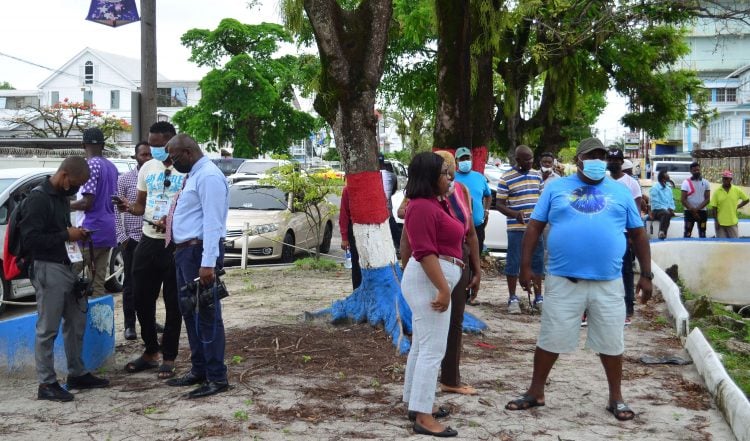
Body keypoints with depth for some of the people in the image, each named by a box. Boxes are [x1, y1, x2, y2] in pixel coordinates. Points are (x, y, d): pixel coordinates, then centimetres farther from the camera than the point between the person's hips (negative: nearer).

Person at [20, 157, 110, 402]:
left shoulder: (62, 197, 13)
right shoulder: (38, 199, -14)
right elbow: (30, 239, -20)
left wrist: (75, 234, 6)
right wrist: (66, 235, -17)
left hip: (67, 267, 9)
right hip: (48, 269, -9)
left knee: (76, 322, 15)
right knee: (48, 328, -3)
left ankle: (77, 374, 25)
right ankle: (46, 384, 5)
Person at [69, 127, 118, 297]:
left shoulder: (90, 165, -11)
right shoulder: (111, 167, 15)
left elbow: (87, 202, -17)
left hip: (91, 230, -8)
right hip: (108, 231, 8)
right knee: (99, 282, 7)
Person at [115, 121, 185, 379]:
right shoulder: (147, 168, 10)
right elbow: (141, 204, 17)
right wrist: (129, 208, -6)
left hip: (175, 243, -6)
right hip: (148, 241, 6)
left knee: (173, 302, 4)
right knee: (142, 298, 10)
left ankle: (169, 358, 15)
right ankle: (150, 351, 26)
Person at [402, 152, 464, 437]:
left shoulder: (434, 204, 17)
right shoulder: (423, 207, -17)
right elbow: (425, 252, -24)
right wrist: (443, 288, -26)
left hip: (435, 280, 11)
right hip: (429, 280, -11)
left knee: (422, 347, 16)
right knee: (432, 350, -10)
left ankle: (416, 404, 25)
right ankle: (423, 417, -7)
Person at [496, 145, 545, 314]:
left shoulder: (537, 175, 10)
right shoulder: (506, 178, -6)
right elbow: (500, 204, -7)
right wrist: (515, 214, -24)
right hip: (516, 228, -5)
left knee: (538, 262, 9)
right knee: (513, 262, 1)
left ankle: (538, 297, 20)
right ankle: (512, 298, 11)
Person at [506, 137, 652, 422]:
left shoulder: (620, 193, 9)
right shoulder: (556, 188, 5)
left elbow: (638, 234, 12)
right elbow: (535, 227, 4)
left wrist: (646, 274, 7)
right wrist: (526, 266, -2)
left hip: (608, 282, 1)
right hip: (563, 280, -1)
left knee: (611, 343, 10)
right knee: (550, 339, 6)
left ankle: (616, 398, 26)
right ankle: (536, 392, 22)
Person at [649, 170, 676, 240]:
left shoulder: (668, 188, 16)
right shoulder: (655, 188, -6)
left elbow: (671, 200, 18)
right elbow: (655, 203, -12)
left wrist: (671, 209, -3)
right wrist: (666, 209, -17)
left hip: (667, 210, 7)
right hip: (657, 210, -7)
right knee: (666, 213, -38)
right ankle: (662, 233, -41)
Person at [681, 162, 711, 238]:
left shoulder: (705, 183, 5)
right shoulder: (686, 183, -1)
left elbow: (707, 199, -1)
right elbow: (683, 199, -6)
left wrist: (697, 209, -14)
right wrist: (692, 210, -14)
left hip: (702, 211, 2)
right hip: (689, 212, -2)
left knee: (702, 234, 5)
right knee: (687, 234, -6)